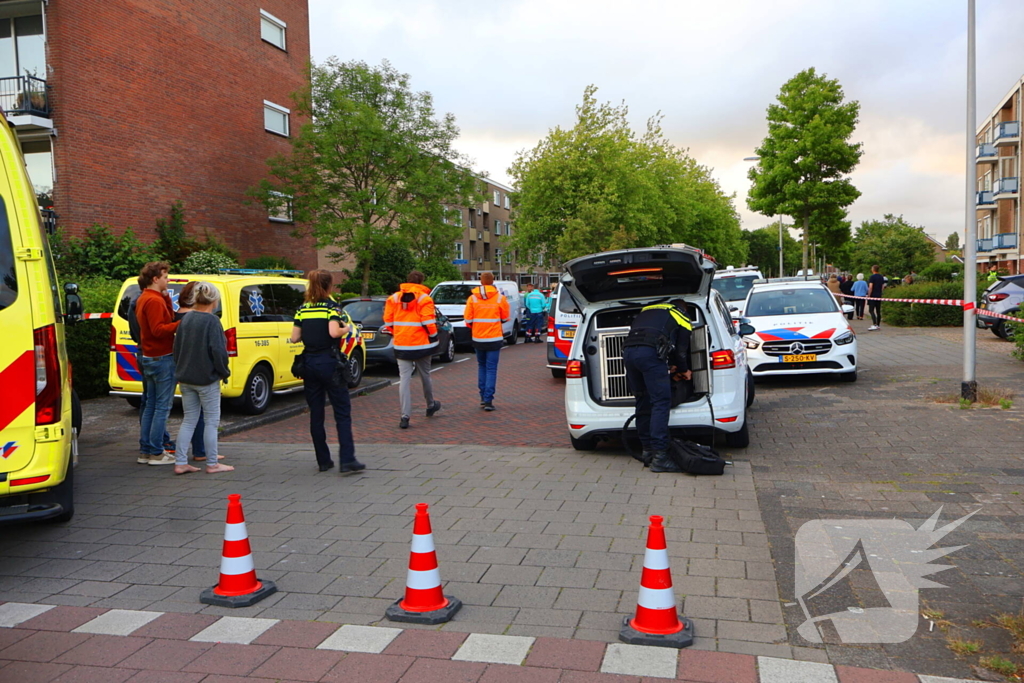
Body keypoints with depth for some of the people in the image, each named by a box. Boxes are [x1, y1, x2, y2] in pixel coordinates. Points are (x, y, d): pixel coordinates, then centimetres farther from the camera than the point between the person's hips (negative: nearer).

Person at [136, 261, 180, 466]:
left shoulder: (143, 299, 16)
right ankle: (156, 453, -1)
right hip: (162, 359, -10)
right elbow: (159, 329, -23)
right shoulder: (155, 300, -16)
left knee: (151, 405, 14)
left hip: (149, 357, 10)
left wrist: (166, 297, 7)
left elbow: (167, 318, 13)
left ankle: (146, 450, 19)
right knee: (163, 406, -4)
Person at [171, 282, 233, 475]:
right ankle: (212, 464, 9)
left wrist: (181, 371, 20)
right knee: (212, 421, 3)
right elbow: (218, 350, -20)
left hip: (185, 378, 7)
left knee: (189, 420, 13)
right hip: (207, 378, -7)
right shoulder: (211, 321, -15)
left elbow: (177, 348, 13)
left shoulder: (185, 319, 7)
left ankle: (180, 463, 12)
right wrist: (224, 372, -6)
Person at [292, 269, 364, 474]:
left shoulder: (302, 309, 7)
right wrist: (346, 329, -1)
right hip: (328, 363, -5)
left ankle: (323, 460, 14)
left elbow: (295, 338, 3)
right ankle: (346, 461, -9)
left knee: (316, 414, 10)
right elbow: (334, 332, -21)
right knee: (342, 412, -1)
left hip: (309, 364, 5)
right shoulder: (331, 306, -6)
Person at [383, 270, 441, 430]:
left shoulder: (393, 298, 5)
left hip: (401, 345, 2)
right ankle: (430, 406, 36)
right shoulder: (424, 299, -7)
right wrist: (433, 337, 4)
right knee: (425, 376, 16)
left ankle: (405, 416, -7)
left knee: (404, 378, 0)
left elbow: (388, 321, 6)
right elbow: (429, 323, -12)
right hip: (421, 344, -2)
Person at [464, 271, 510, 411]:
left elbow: (467, 318, -2)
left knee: (481, 366, 18)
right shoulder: (500, 298, -5)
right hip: (494, 338, -2)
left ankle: (483, 397, 19)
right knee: (491, 369, 1)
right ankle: (488, 400, -4)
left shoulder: (473, 298, -3)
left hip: (478, 338, 2)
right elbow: (505, 318, 3)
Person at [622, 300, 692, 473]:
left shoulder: (646, 311, 36)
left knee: (642, 403, 15)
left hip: (628, 351, 6)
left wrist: (668, 369, 37)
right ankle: (659, 456, -10)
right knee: (661, 402, -3)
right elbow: (681, 350, 14)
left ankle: (647, 451, 20)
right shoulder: (682, 318, 21)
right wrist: (684, 371, 35)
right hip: (650, 353, -6)